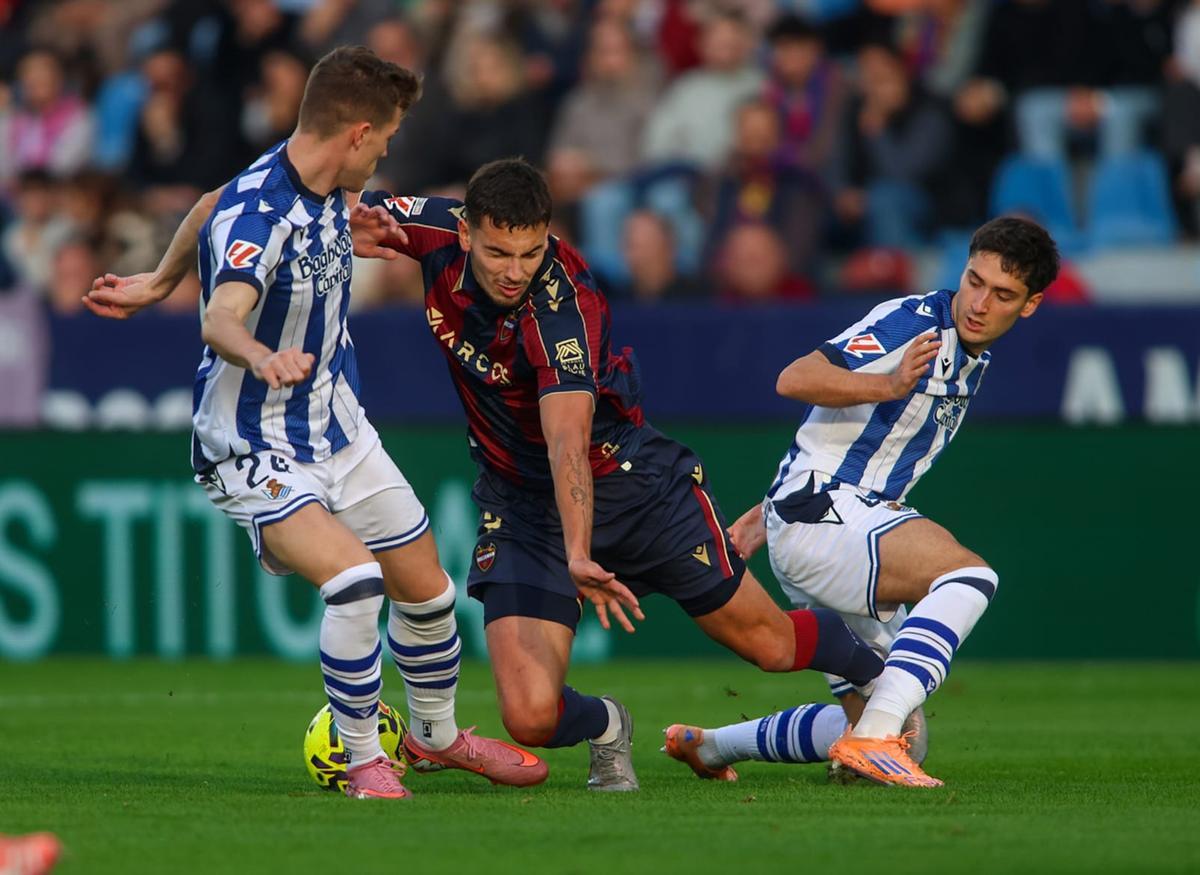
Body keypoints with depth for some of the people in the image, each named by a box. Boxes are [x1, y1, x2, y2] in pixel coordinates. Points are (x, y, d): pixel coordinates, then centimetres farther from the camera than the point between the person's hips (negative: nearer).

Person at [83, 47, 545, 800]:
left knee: (427, 590, 14)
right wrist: (261, 357, -64)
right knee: (355, 580, -28)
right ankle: (364, 761, -9)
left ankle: (438, 736, 40)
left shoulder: (326, 189, 0)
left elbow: (212, 210, 18)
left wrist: (158, 285, 28)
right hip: (258, 455, -8)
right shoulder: (257, 214, -26)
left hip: (340, 434, 8)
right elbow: (221, 320, -43)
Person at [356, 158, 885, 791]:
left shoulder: (564, 303, -31)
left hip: (633, 483, -4)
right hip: (522, 507, 4)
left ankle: (876, 676, 45)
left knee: (771, 644, 11)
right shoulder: (439, 233, -16)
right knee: (532, 717, -14)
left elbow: (568, 439, -42)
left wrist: (579, 555, -56)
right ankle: (606, 727, 22)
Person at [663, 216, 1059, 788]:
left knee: (897, 738, 10)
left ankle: (708, 745, 25)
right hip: (820, 512, -9)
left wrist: (773, 510, 27)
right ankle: (874, 739, -39)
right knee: (967, 574, -33)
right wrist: (891, 385, -38)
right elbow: (795, 380, -23)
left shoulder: (971, 364, 16)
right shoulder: (914, 322, -12)